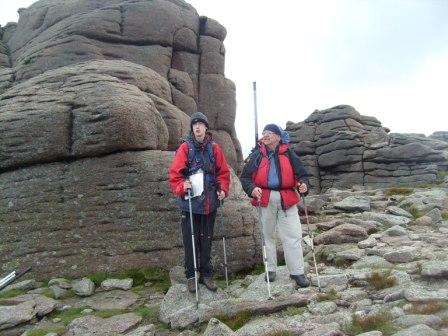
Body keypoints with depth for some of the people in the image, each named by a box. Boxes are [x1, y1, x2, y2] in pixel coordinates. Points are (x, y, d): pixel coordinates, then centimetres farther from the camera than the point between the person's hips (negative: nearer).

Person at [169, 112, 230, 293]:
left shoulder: (214, 147, 3)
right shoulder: (185, 147, -5)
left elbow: (223, 171, 9)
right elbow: (174, 172, -8)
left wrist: (223, 189, -2)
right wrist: (182, 187, -22)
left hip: (210, 202, 3)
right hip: (190, 202, -2)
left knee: (207, 239, 14)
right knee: (190, 240, 6)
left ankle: (206, 274, 27)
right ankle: (190, 276, 20)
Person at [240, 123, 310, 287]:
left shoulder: (288, 154, 5)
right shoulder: (257, 155, 4)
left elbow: (301, 174, 7)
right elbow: (245, 176, 3)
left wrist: (303, 184, -15)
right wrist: (252, 189, -16)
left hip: (287, 199, -1)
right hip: (265, 199, 1)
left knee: (293, 236, -3)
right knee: (267, 234, 12)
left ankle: (297, 272, 8)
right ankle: (270, 269, 27)